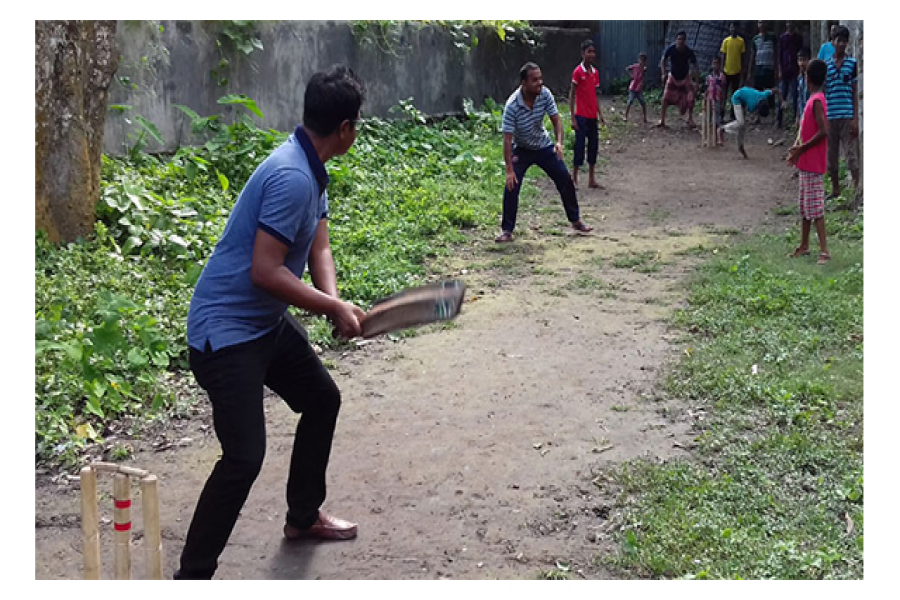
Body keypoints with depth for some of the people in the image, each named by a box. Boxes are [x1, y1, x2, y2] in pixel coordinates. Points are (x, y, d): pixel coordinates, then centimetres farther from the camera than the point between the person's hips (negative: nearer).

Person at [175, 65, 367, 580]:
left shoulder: (312, 171, 5)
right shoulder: (292, 177, -27)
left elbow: (318, 246, 6)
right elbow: (264, 272, -29)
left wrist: (334, 300, -14)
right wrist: (334, 308, -19)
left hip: (269, 322, 11)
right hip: (225, 330, -11)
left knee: (323, 399, 24)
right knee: (245, 456, -17)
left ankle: (304, 516, 42)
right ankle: (193, 577, -4)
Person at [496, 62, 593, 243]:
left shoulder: (545, 94, -18)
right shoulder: (512, 105, -31)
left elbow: (556, 120, -9)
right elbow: (507, 138, -30)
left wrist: (559, 142, -29)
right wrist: (509, 169, -33)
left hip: (544, 146, 4)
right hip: (521, 150, -4)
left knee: (565, 180, 3)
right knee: (511, 186, -17)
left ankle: (576, 221, 21)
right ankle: (507, 231, -6)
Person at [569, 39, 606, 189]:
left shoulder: (595, 72, 10)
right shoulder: (578, 72, -9)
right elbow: (571, 95, -9)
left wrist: (600, 114, 12)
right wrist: (573, 118, -12)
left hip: (592, 116, 7)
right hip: (581, 116, -7)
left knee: (594, 145, 8)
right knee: (580, 146, -5)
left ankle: (591, 179, 15)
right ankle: (574, 179, 3)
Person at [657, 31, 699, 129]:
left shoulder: (689, 52, -21)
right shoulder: (670, 49, -20)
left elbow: (695, 65, -15)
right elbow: (663, 61, -9)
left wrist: (695, 80, -22)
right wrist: (663, 74, -21)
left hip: (685, 77, 0)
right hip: (673, 76, 0)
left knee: (690, 99, -8)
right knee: (666, 97, -9)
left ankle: (690, 119, 10)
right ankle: (662, 120, 1)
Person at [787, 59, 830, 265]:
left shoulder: (817, 101, -17)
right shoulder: (813, 99, 13)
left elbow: (823, 131, -24)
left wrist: (802, 148, -18)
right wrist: (797, 148, 10)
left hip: (813, 164, -10)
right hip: (806, 163, 10)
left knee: (815, 206, -11)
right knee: (804, 205, 16)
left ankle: (824, 250, -12)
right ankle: (804, 245, 25)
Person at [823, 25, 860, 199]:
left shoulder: (852, 63, 2)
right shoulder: (825, 65, 7)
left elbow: (855, 94, 2)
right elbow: (822, 92, 11)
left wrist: (855, 119, -5)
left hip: (847, 116, -3)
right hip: (830, 117, 3)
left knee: (852, 154, -6)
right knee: (831, 154, 10)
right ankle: (835, 189, 23)